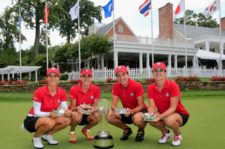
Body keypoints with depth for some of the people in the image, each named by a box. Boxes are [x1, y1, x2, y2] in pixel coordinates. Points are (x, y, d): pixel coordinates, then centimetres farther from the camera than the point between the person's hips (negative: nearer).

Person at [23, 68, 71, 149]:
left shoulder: (62, 92, -9)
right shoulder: (39, 91, -23)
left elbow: (65, 109, -11)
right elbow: (36, 112, -20)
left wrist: (66, 112, -34)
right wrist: (49, 114, -36)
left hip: (49, 118, 5)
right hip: (32, 119, -5)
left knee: (67, 120, -18)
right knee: (50, 122, -36)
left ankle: (47, 135, 7)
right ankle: (36, 137, -3)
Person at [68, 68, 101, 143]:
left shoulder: (96, 89, -13)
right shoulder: (74, 89, -18)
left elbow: (95, 106, -10)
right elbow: (72, 107, -15)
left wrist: (93, 110, -35)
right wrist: (78, 108, -39)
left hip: (88, 114, 2)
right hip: (77, 112, -2)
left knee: (97, 117, -30)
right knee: (76, 115, -38)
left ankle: (85, 130, 6)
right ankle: (72, 131, 0)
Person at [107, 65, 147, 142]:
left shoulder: (137, 86, -22)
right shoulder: (116, 86, -11)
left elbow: (141, 106, -20)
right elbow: (114, 104, -11)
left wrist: (131, 111, -39)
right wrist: (115, 110, -34)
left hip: (139, 110, -4)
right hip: (126, 111, 4)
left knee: (137, 119, -39)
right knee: (110, 116, -19)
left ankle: (141, 130, 1)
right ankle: (126, 129, 9)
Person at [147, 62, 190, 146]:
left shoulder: (173, 85, -21)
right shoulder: (151, 88, -7)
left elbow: (173, 108, -23)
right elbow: (152, 106, -12)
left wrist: (160, 116, -38)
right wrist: (150, 114, -35)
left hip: (180, 114, -4)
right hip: (162, 114, 4)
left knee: (169, 120, -37)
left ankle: (177, 135, 1)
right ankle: (165, 133, 7)